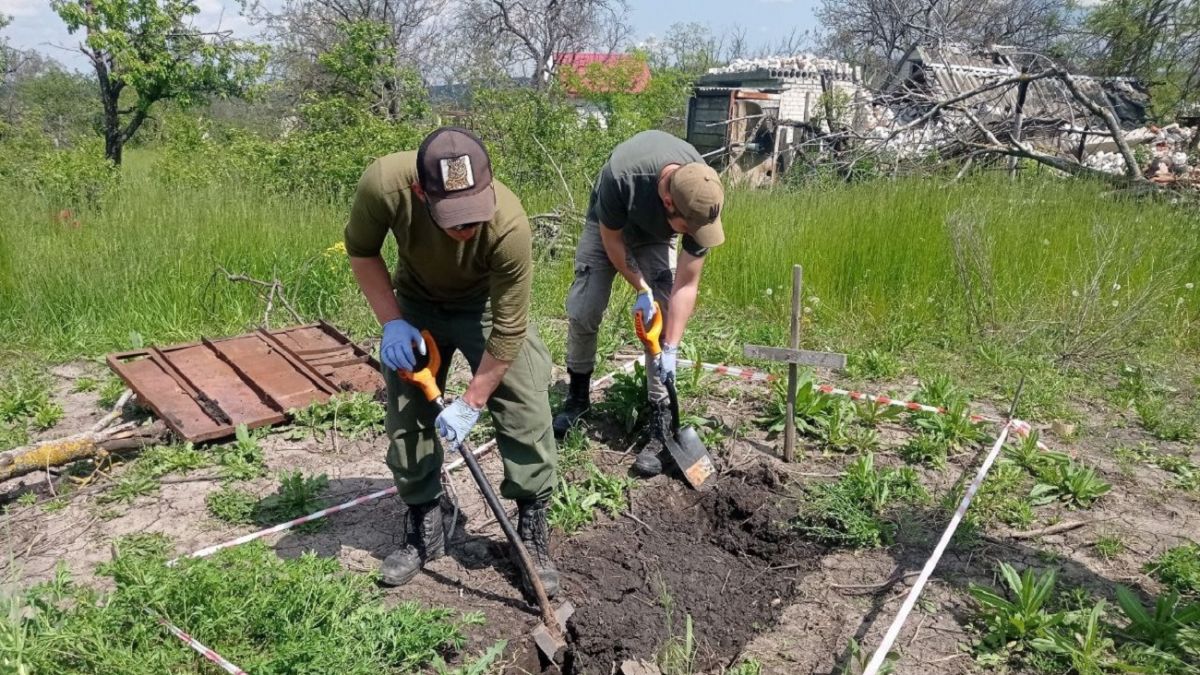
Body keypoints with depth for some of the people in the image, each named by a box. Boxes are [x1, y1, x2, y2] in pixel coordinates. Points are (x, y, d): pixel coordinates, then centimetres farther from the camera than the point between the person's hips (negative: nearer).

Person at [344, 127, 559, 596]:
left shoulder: (509, 224, -39)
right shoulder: (384, 183, -35)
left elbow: (508, 331, -28)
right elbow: (361, 250, -12)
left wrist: (470, 403, -22)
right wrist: (391, 322, -21)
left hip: (488, 304, -2)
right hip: (416, 303, 2)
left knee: (526, 412, -9)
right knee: (406, 416, 4)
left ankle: (532, 530, 10)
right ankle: (422, 529, 24)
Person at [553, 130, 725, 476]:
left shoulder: (702, 199, -34)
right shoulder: (621, 174, -43)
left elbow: (686, 286, -25)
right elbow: (612, 239, -22)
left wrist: (671, 348, -26)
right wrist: (641, 289, -21)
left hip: (656, 239, 1)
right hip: (608, 227, -1)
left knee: (662, 317, -11)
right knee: (583, 312, -4)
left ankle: (660, 423, -4)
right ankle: (577, 396, 18)